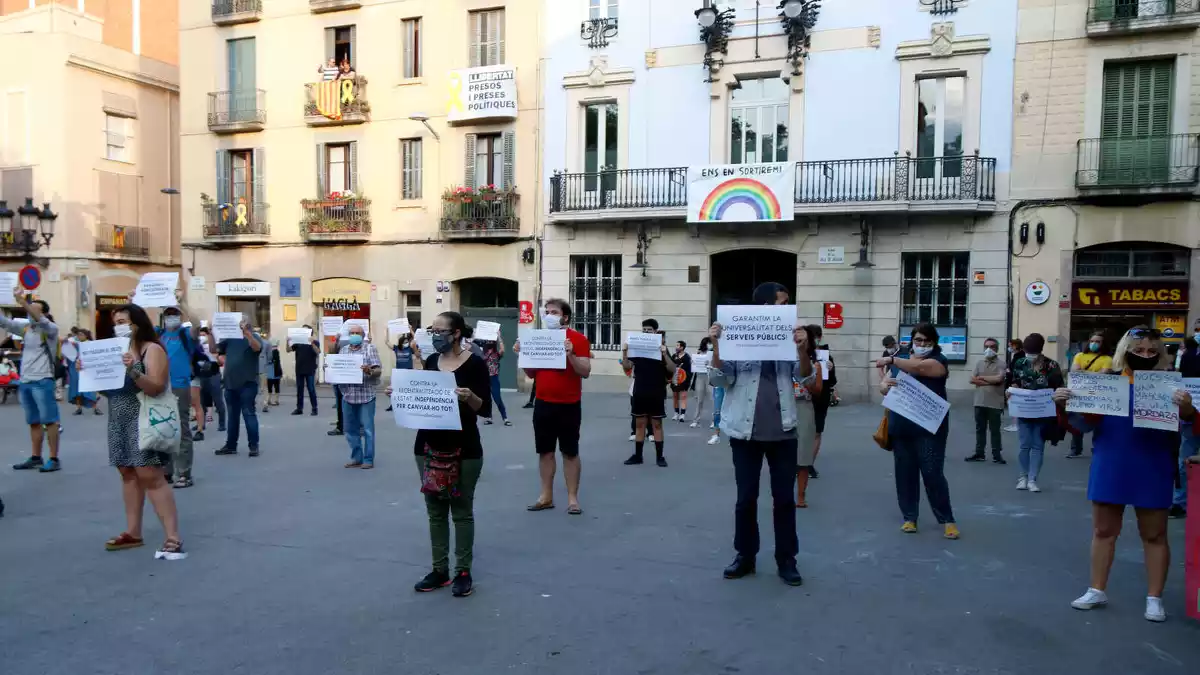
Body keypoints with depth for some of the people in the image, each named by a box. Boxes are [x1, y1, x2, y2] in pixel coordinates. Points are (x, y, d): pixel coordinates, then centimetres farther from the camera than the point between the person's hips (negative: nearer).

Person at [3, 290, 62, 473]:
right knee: (34, 422, 14)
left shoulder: (51, 329, -6)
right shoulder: (25, 328, 12)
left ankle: (54, 459, 0)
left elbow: (41, 321, -26)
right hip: (24, 382, 7)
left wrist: (22, 301, -37)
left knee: (49, 421, -3)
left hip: (42, 381, -7)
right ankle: (36, 458, 21)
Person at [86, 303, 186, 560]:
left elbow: (157, 388, -18)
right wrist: (87, 371, 2)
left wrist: (133, 371, -32)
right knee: (128, 473, 10)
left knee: (151, 477, -13)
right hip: (118, 421, 8)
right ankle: (133, 533, 19)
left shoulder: (152, 349, -9)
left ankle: (173, 538, -14)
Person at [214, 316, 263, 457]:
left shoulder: (253, 337, -3)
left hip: (247, 383, -6)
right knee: (232, 415, 12)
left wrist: (246, 332, -37)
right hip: (230, 383, 6)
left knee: (248, 414, -5)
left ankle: (254, 445, -1)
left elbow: (257, 347, -25)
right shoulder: (230, 338, 11)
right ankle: (231, 445, 19)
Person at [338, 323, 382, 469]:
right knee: (351, 429, 9)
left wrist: (369, 371, -27)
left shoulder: (370, 348, 0)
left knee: (367, 429, -1)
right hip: (348, 396, 5)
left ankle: (368, 459, 6)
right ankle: (356, 458, 20)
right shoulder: (343, 350, 13)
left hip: (366, 395, -5)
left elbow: (379, 370, -7)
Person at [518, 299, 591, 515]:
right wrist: (523, 354, -3)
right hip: (543, 404, 5)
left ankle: (572, 498, 11)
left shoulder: (578, 339, -7)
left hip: (568, 406, -5)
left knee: (570, 453, 3)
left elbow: (585, 372, -13)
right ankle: (546, 496, 19)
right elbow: (531, 373, 11)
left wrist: (571, 355, -26)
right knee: (545, 451, 10)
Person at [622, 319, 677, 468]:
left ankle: (659, 456, 8)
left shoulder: (661, 348, -1)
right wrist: (624, 352, -16)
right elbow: (627, 367, -1)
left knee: (657, 424, 3)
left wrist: (664, 354, -24)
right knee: (640, 424, 8)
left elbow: (672, 370, -10)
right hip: (639, 393, 2)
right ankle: (637, 455, 14)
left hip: (656, 394, -2)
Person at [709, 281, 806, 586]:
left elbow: (804, 376, -2)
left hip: (782, 431, 2)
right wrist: (716, 345, -18)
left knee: (784, 498, 8)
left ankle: (786, 559, 19)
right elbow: (721, 380, -6)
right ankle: (745, 555, 21)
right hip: (745, 430, -2)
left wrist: (802, 347, -18)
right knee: (746, 497, 8)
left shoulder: (788, 337, 3)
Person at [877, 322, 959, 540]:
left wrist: (891, 360, -26)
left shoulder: (938, 360, -2)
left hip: (929, 428, -5)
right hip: (901, 428, 5)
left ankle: (946, 519, 9)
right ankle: (909, 517, 20)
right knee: (905, 473, 8)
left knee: (933, 473, -5)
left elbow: (919, 368, -24)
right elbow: (882, 386, 8)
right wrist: (885, 386, -15)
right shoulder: (899, 362, 14)